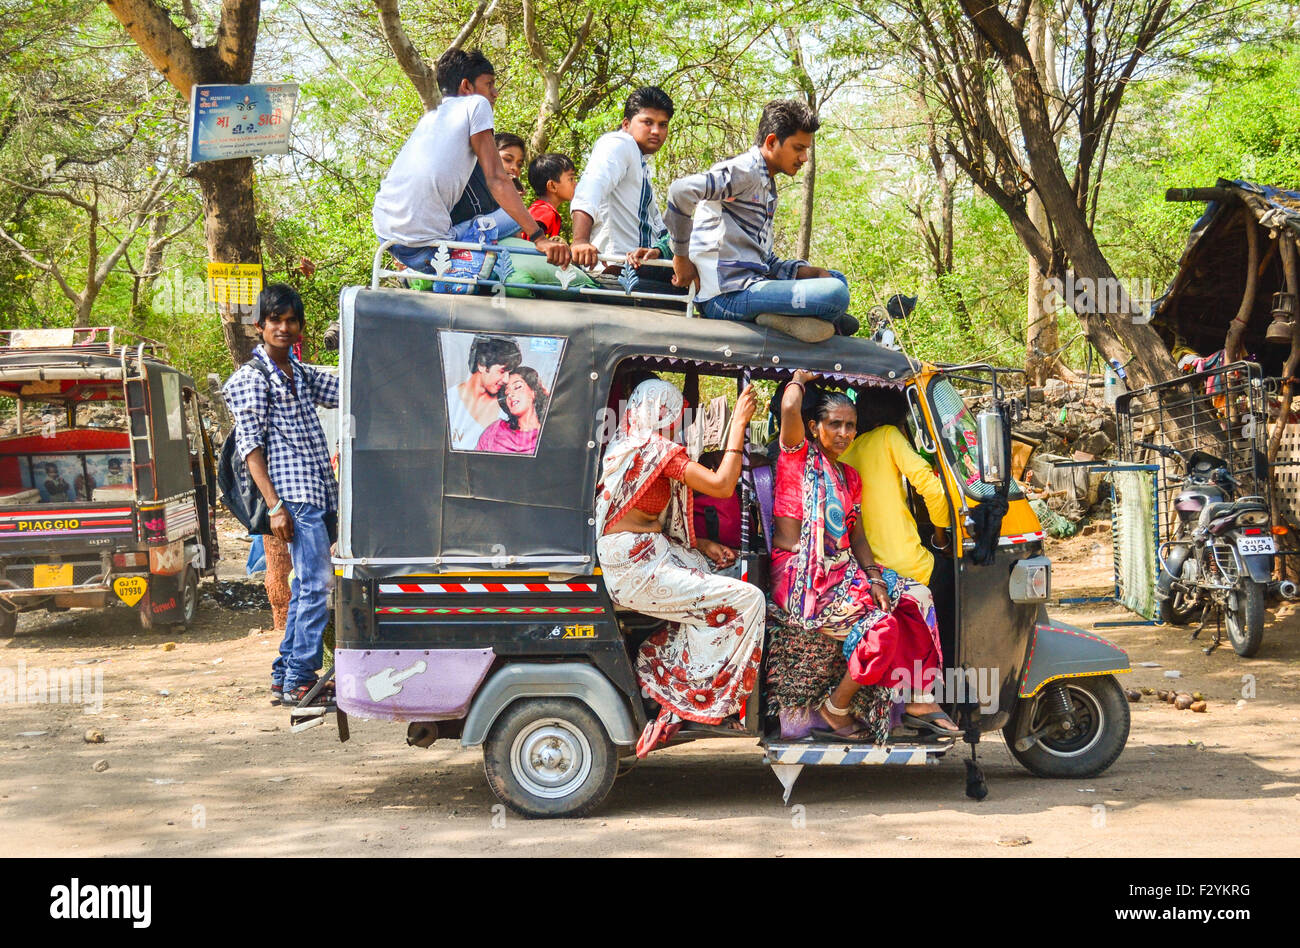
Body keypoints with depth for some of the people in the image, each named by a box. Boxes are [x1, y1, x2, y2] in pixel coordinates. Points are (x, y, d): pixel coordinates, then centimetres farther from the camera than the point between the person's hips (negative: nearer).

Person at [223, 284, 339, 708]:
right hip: (295, 496, -8)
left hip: (320, 496, 8)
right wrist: (274, 505, -15)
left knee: (305, 586, 12)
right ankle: (299, 681, -10)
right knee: (317, 585, -13)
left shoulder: (299, 373, 19)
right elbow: (250, 444, -8)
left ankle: (285, 673, 19)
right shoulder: (252, 378, -3)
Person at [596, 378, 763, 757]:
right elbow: (721, 485, -16)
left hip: (639, 559, 10)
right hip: (638, 569, -10)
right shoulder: (656, 448, -11)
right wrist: (739, 423, -9)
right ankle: (705, 701, -4)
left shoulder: (622, 447, 18)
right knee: (746, 599, -12)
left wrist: (700, 545, 12)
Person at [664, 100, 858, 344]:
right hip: (728, 294, -10)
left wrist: (806, 271, 6)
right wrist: (682, 257, -15)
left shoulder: (767, 186, 25)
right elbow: (682, 190, -24)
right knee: (836, 295, -23)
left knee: (836, 279, 19)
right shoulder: (745, 171, -6)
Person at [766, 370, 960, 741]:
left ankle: (919, 701, -7)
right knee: (881, 625, -24)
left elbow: (856, 534, 13)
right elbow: (790, 407, -21)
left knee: (915, 597, -6)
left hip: (841, 570, 8)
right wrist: (799, 379, 1)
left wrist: (873, 577, -4)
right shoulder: (798, 455, -2)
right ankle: (836, 710, -8)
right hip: (801, 579, -8)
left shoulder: (849, 477, 20)